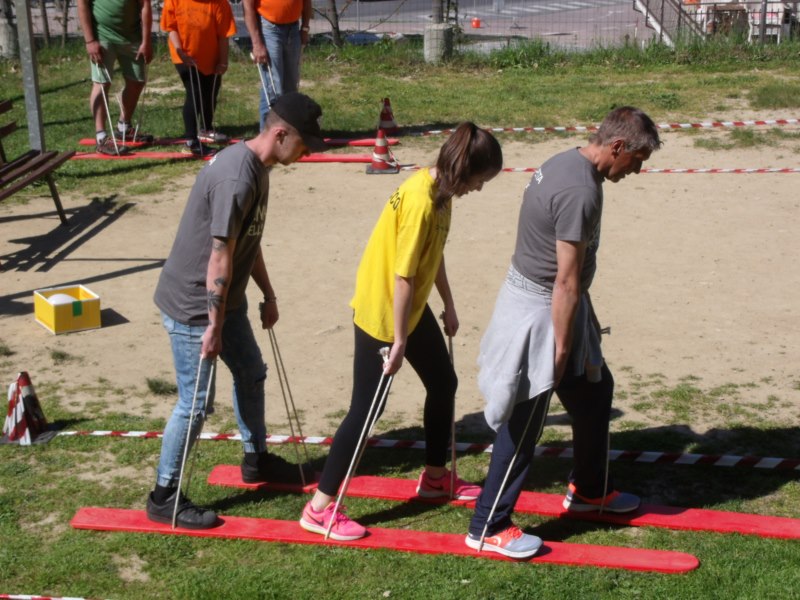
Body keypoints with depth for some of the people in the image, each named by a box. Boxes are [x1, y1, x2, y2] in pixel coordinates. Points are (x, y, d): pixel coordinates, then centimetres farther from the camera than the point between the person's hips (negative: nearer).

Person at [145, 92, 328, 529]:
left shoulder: (256, 167, 4)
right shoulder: (237, 177, -27)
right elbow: (220, 257, -27)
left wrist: (268, 295, 20)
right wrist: (213, 326, -23)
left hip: (225, 299, 10)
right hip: (192, 305, -10)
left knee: (251, 372, 22)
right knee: (196, 403, -3)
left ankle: (255, 459, 43)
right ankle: (164, 497, 12)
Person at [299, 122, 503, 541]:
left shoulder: (441, 191, 1)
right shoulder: (420, 201, -28)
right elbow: (403, 276, -26)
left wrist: (449, 306, 21)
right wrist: (399, 341, -22)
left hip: (413, 307, 10)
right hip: (381, 313, -10)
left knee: (443, 383, 18)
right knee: (366, 409, -4)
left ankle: (435, 475, 38)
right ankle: (320, 507, 5)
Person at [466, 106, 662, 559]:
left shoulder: (567, 163, 6)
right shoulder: (582, 191, -26)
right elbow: (567, 283, -24)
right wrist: (560, 353, -18)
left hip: (537, 297, 10)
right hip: (539, 313, -10)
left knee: (595, 390, 23)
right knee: (523, 425, 1)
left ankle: (590, 491, 42)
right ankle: (488, 528, 14)